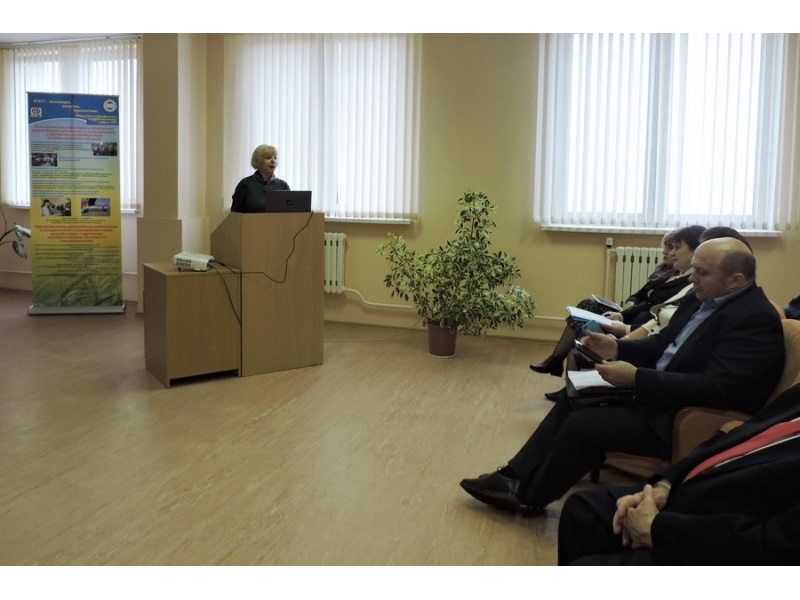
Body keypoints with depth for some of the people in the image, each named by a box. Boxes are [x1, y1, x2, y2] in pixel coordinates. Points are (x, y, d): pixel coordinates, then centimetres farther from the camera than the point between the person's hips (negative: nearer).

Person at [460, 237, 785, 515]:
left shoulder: (756, 319, -22)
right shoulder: (702, 298, 6)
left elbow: (716, 389, -31)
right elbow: (662, 344, 16)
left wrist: (637, 378, -29)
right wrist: (618, 348, -3)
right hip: (659, 393, 10)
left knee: (584, 424, -17)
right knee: (573, 398, 7)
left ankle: (530, 496, 5)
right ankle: (517, 477, 9)